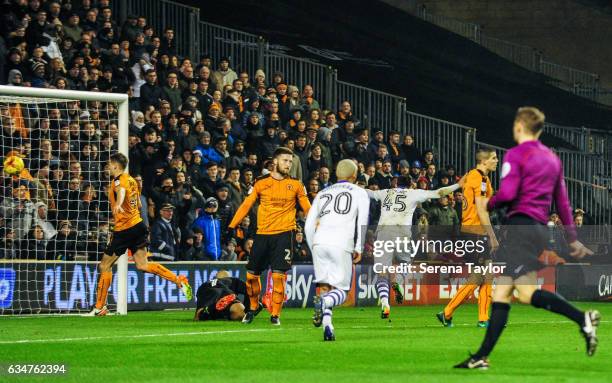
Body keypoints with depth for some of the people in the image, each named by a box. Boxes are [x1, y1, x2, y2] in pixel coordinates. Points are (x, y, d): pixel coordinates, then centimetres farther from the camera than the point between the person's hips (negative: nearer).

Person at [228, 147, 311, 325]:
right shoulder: (261, 183, 4)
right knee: (251, 275, 5)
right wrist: (231, 227, 0)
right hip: (262, 235, 2)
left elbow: (307, 209, 9)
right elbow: (246, 205, 6)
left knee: (278, 275, -10)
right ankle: (254, 306, 30)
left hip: (284, 234, -2)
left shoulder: (296, 185, 5)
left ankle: (275, 314, 2)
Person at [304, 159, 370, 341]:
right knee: (341, 291, 0)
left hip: (319, 243, 3)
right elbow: (362, 222, 2)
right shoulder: (359, 193, 16)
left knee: (324, 286, 8)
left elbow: (309, 226, 21)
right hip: (341, 244, -3)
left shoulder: (322, 194, 25)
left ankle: (327, 326, -11)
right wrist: (359, 248, 2)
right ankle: (324, 302, -33)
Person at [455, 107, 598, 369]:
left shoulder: (515, 155, -4)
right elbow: (562, 202, 23)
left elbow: (507, 193, -15)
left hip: (520, 226, -8)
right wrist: (572, 238, 27)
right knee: (500, 294, 5)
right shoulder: (552, 158, 20)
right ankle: (482, 357, 1)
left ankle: (582, 319, -29)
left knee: (527, 293, -18)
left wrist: (488, 205, 5)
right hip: (540, 227, 8)